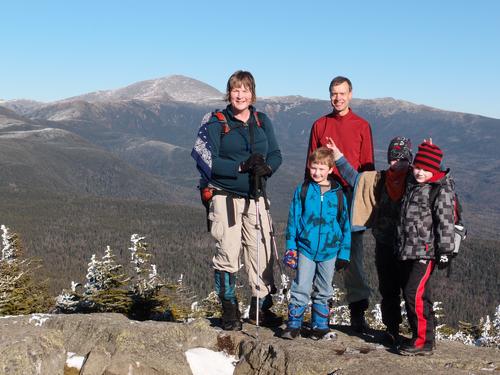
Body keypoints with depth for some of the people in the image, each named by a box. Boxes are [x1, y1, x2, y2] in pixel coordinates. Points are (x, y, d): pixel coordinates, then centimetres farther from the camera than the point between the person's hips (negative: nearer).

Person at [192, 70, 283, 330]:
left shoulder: (262, 121, 10)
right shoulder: (217, 123, -2)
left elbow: (275, 154, 9)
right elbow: (208, 160, -9)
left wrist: (266, 167, -13)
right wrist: (241, 166, -19)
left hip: (255, 198, 4)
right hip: (225, 197, -4)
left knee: (262, 253, 4)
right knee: (227, 254, -5)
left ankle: (261, 308, 19)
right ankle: (229, 310, 10)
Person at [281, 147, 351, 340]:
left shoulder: (338, 194, 1)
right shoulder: (302, 190, 0)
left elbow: (345, 224, 6)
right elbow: (293, 219, 4)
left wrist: (344, 253, 3)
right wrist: (291, 247, 1)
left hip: (329, 250, 1)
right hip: (306, 248, -1)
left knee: (323, 291, 12)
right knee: (301, 289, -3)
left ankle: (320, 325, 23)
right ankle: (293, 324, 8)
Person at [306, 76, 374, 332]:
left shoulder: (362, 126, 7)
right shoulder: (319, 125, 11)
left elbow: (367, 165, 6)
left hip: (352, 195, -2)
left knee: (353, 253, -2)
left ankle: (357, 312, 2)